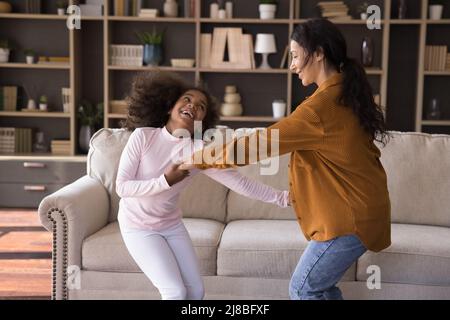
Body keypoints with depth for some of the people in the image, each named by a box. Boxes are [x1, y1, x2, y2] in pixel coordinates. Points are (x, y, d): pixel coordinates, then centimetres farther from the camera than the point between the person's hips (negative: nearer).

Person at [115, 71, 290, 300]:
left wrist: (282, 197, -17)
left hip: (172, 225, 4)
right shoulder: (143, 136, -17)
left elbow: (239, 182, -13)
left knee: (196, 291, 5)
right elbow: (122, 187, -19)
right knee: (176, 292, -13)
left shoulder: (199, 151, -12)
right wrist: (166, 180, -29)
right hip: (138, 226, -4)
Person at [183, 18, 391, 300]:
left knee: (303, 289, 1)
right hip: (355, 208, 9)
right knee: (319, 284, 18)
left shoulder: (323, 104, -23)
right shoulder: (345, 92, 7)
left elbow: (262, 142, -21)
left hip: (351, 216, -9)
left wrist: (200, 159, -12)